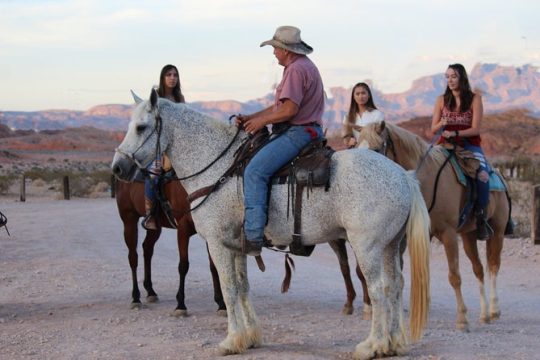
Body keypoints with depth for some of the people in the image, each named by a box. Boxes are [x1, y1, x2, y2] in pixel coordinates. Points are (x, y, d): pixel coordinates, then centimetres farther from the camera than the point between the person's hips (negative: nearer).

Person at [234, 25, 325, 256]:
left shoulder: (296, 69, -13)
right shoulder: (305, 66, 22)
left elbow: (289, 109, -22)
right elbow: (280, 106, 22)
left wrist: (261, 121, -9)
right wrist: (250, 118, 14)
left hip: (297, 133, -12)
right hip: (307, 131, 12)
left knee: (254, 171, -23)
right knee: (258, 164, 26)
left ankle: (253, 236, -31)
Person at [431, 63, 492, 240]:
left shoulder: (475, 99, 0)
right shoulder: (442, 100, 8)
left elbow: (475, 129, -6)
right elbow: (433, 129, 7)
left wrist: (455, 133, -20)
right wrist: (442, 123, -16)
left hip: (469, 144, -2)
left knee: (482, 176, -30)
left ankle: (481, 219, -18)